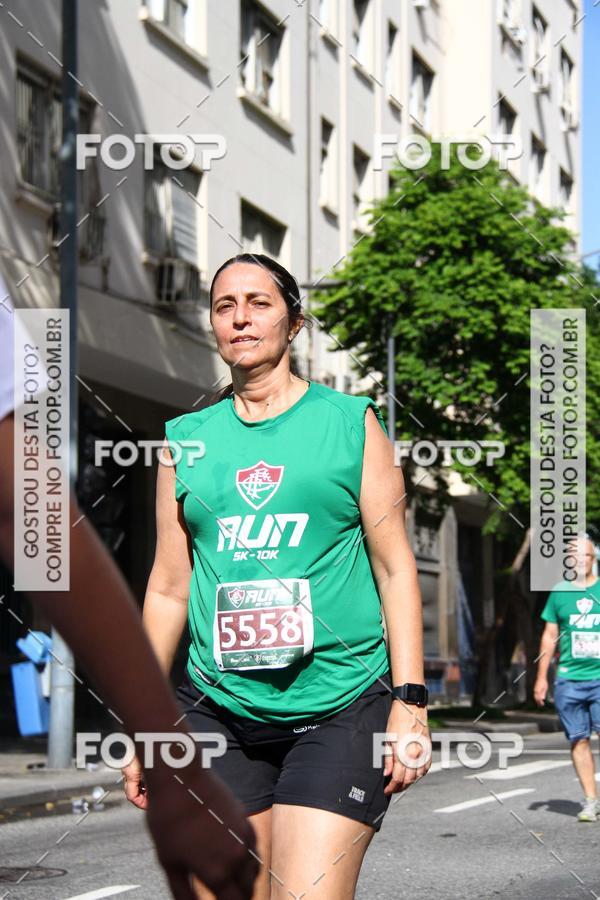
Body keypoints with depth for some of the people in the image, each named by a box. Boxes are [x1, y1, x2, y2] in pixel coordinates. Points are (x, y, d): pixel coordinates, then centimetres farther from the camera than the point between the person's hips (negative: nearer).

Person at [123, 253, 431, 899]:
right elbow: (169, 587, 14)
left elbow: (394, 565, 3)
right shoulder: (186, 439, 12)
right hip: (219, 712, 3)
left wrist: (410, 701, -5)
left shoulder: (350, 422, 5)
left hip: (340, 709, -3)